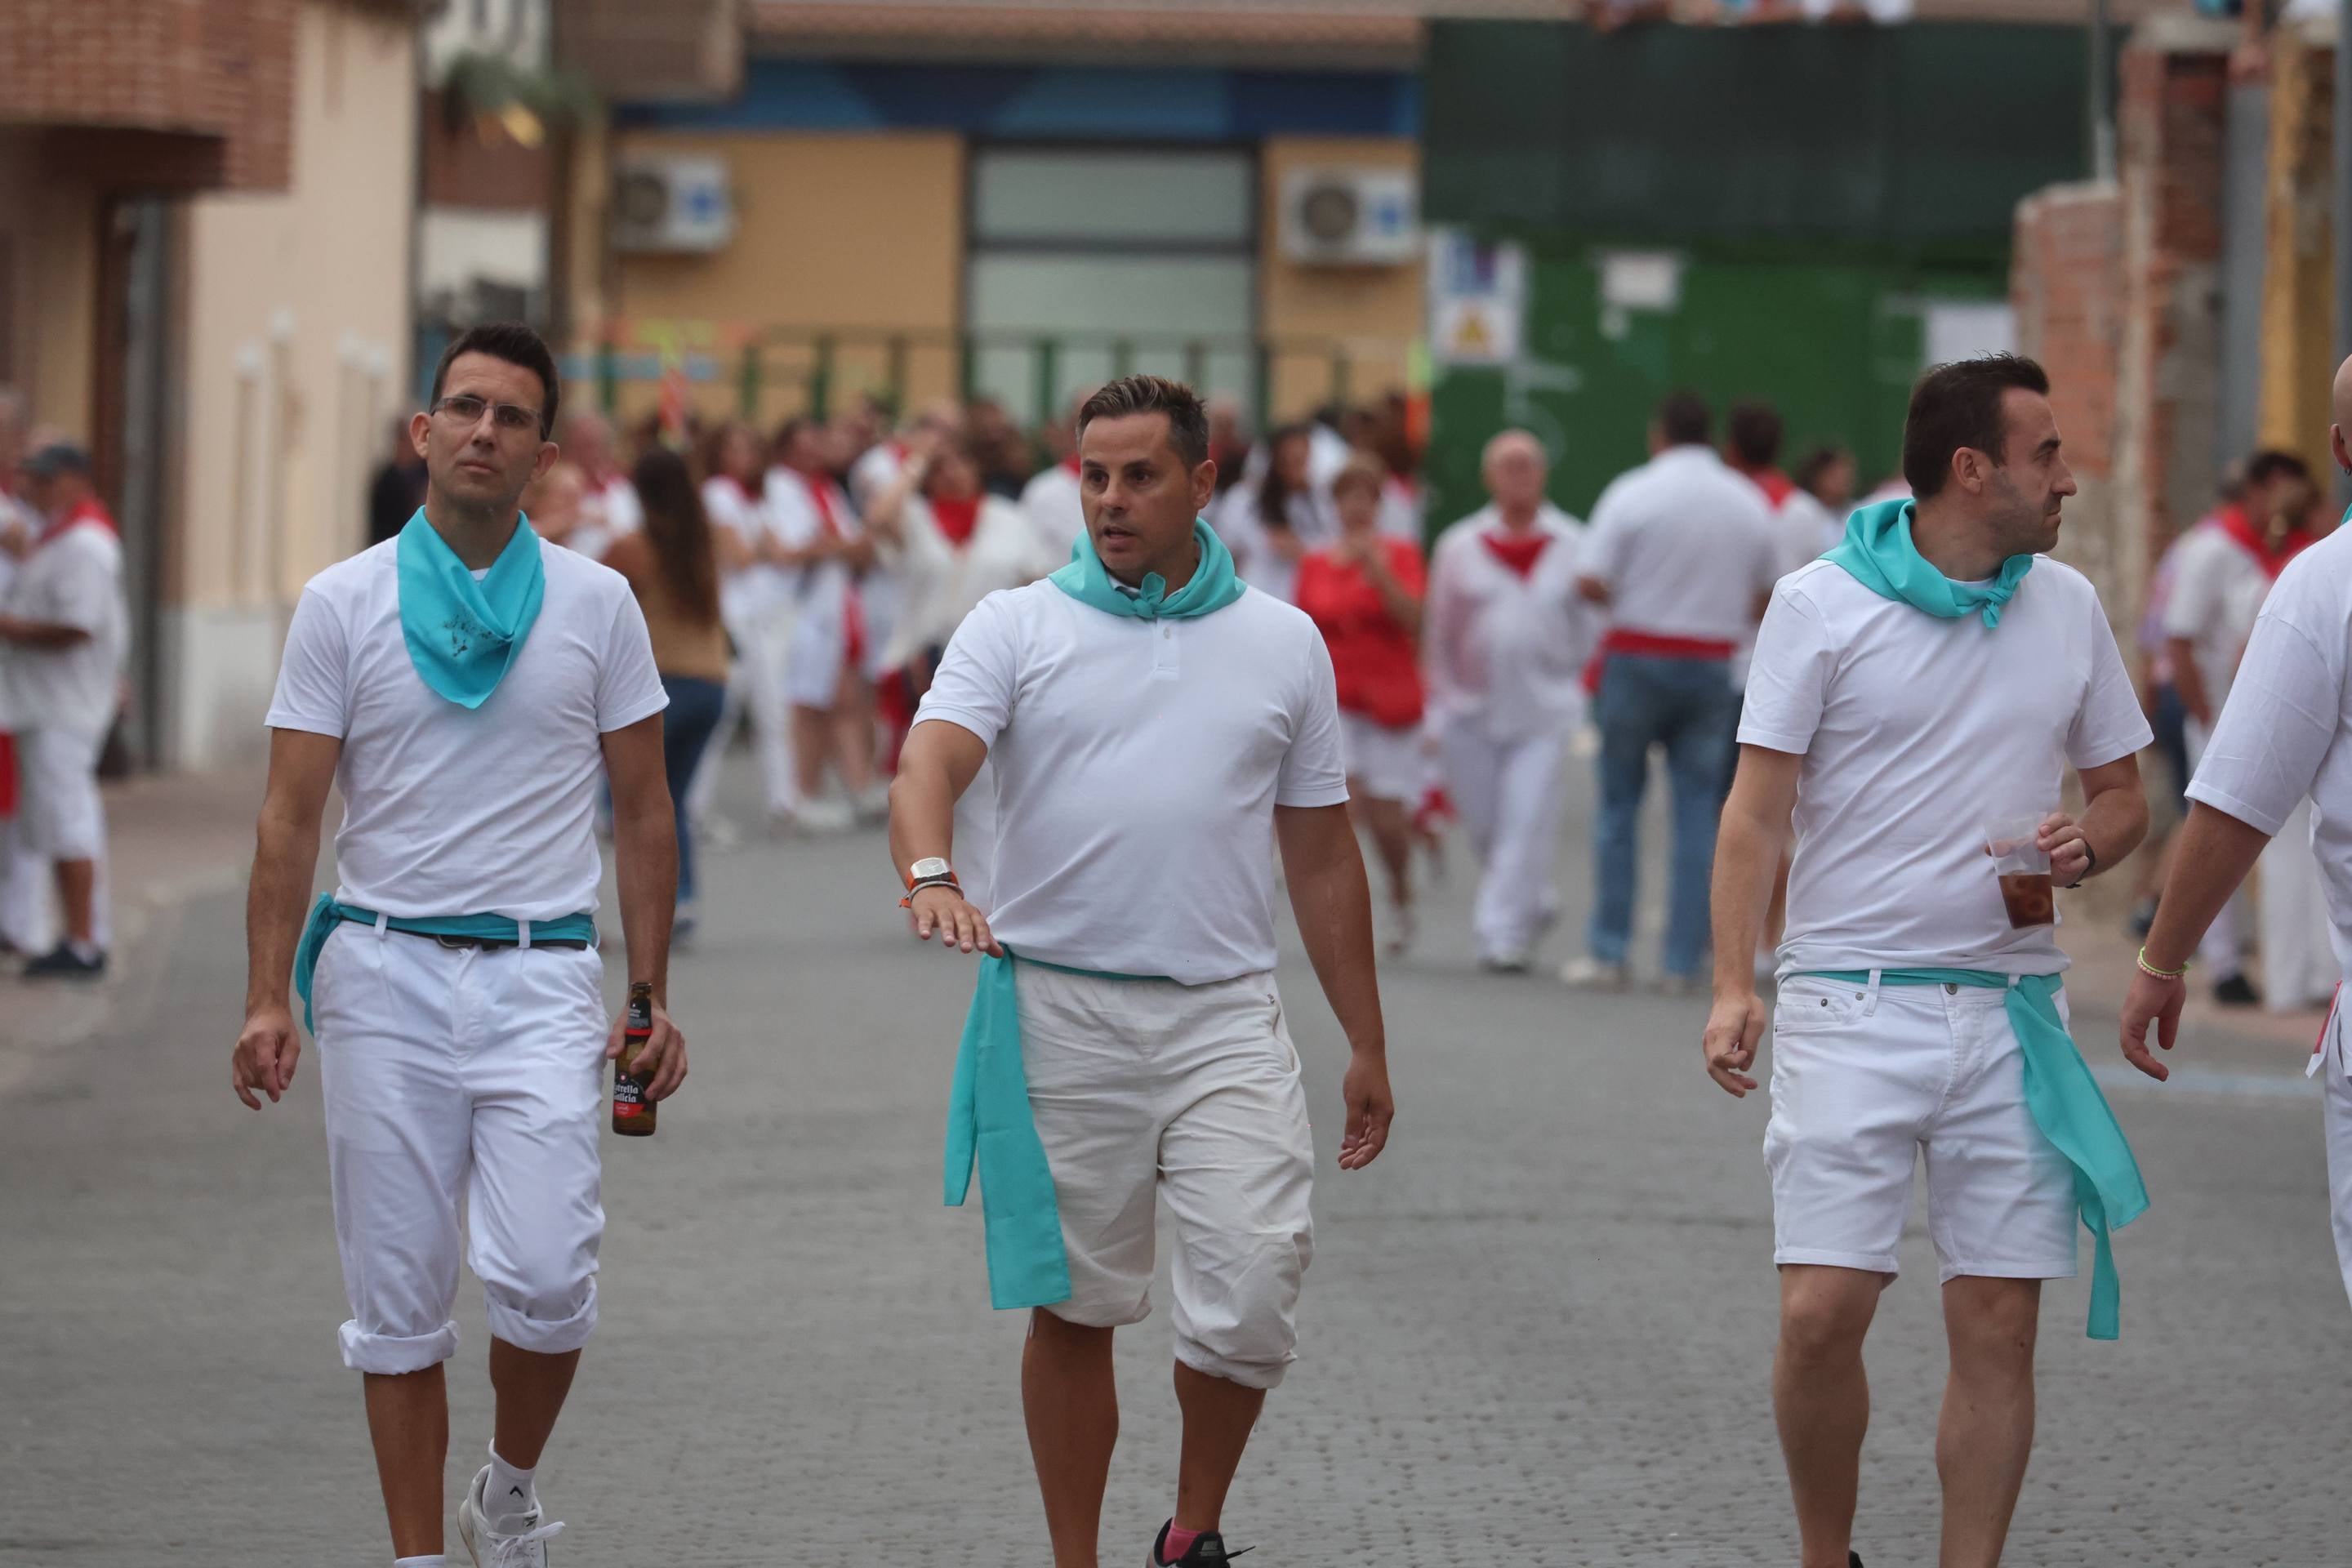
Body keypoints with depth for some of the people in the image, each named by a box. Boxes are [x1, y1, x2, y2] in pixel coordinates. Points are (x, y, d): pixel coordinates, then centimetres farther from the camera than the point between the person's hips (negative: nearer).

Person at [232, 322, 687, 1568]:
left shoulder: (595, 604, 6)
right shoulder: (342, 605, 3)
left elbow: (642, 811, 11)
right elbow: (291, 817, 1)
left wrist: (652, 996, 5)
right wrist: (268, 998, -8)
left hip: (542, 976, 0)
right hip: (385, 973, 0)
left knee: (543, 1276, -13)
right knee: (399, 1300, 3)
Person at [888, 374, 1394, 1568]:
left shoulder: (1283, 643, 11)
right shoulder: (1015, 628, 4)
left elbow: (1322, 856, 15)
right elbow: (931, 762, -12)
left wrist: (1367, 1046, 13)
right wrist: (931, 873, -34)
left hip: (1225, 1016, 1)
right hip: (1056, 1013, -1)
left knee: (1251, 1299, -10)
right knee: (1073, 1309, 6)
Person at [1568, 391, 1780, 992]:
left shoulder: (1632, 493, -8)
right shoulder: (1750, 505, 4)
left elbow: (1591, 585, -14)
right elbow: (1765, 598, 10)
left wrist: (1623, 595, 7)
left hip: (1638, 662, -3)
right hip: (1713, 668, 3)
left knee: (1620, 805, 7)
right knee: (1698, 813, 4)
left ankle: (1609, 952, 6)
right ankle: (1684, 960, 1)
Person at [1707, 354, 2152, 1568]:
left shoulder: (2068, 606, 10)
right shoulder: (1822, 604, -2)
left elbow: (2122, 793, 18)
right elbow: (1757, 807, -3)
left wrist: (2088, 845, -7)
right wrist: (1733, 988, -13)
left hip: (2011, 1004, 4)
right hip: (1854, 1005, -3)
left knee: (1998, 1326, 0)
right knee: (1822, 1312, -9)